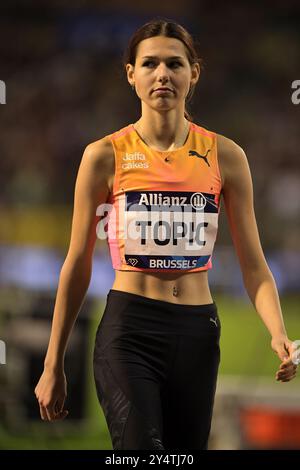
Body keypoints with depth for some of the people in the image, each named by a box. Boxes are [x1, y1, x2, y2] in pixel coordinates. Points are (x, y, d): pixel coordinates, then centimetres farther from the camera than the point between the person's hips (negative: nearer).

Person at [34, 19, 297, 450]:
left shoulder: (225, 156, 4)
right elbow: (78, 265, 5)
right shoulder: (107, 156, -1)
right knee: (142, 446, -22)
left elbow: (253, 265, 4)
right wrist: (53, 365, 6)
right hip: (129, 330, -3)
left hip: (197, 332, 3)